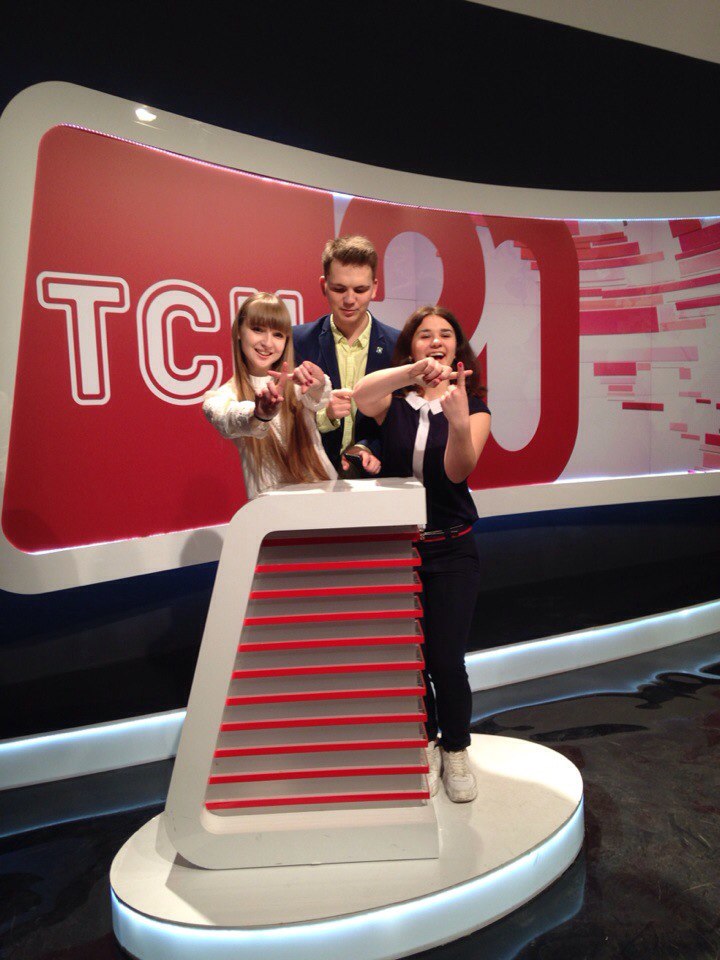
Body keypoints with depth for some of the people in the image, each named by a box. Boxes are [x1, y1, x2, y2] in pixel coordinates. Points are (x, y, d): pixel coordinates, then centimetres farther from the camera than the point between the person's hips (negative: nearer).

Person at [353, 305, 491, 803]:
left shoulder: (473, 405, -3)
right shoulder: (394, 399, -2)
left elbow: (459, 470, -20)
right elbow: (361, 396, -26)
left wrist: (459, 421, -39)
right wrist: (415, 370, -42)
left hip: (451, 548, -1)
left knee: (446, 660, -4)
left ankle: (456, 752, 25)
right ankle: (426, 745, 36)